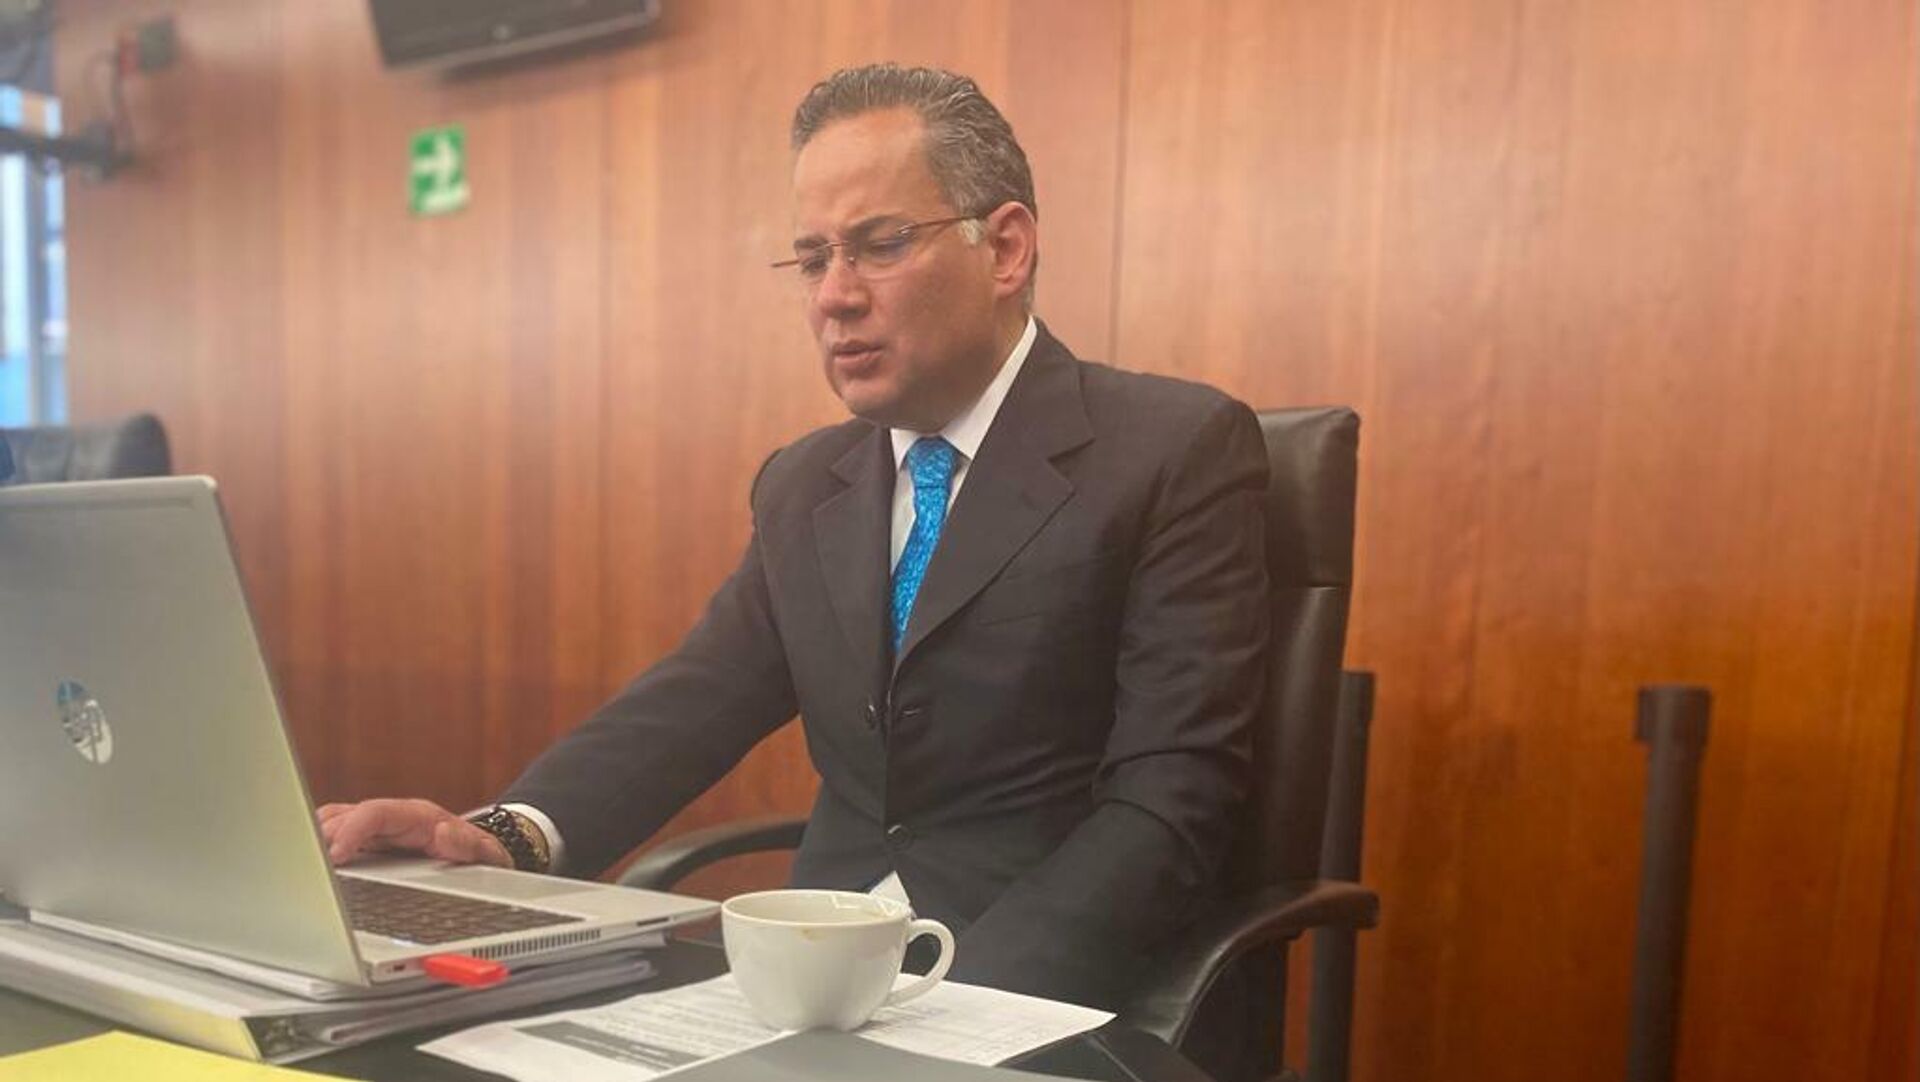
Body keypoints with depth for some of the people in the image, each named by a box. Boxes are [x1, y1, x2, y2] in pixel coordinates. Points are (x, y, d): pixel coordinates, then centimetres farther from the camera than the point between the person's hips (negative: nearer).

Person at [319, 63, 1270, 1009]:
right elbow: (695, 698, 5)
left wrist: (972, 998, -27)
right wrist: (512, 835, -14)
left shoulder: (1179, 451, -7)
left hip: (1036, 991, -4)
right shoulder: (804, 484, 12)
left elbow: (1170, 801, -14)